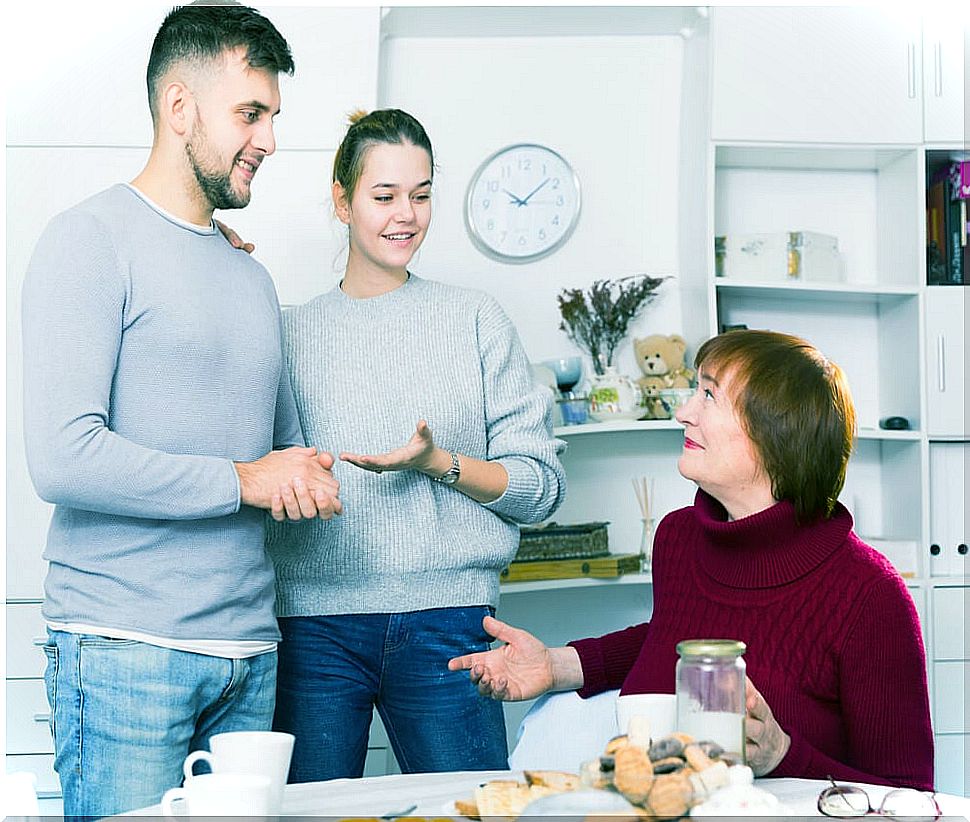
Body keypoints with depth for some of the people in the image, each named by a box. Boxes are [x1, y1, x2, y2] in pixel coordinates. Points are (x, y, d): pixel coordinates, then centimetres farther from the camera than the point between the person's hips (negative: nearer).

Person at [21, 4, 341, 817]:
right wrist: (241, 481, -11)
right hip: (125, 650, -7)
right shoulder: (93, 239, -6)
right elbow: (62, 458, -18)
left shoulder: (252, 277, 19)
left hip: (250, 651, 7)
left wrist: (305, 477, 3)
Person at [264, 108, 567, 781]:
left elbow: (542, 485, 5)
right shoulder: (292, 333, 10)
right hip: (317, 618, 1)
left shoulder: (474, 317, 6)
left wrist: (438, 462, -14)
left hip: (445, 618, -1)